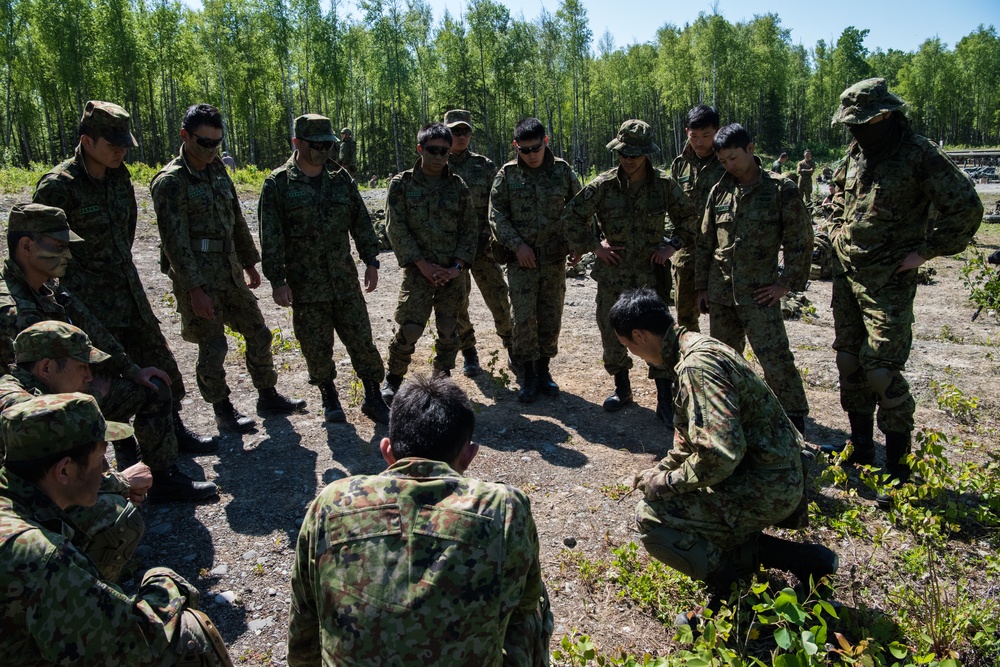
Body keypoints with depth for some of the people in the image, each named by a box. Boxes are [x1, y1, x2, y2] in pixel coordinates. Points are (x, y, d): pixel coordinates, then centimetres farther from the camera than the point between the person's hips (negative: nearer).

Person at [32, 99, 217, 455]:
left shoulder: (119, 176, 5)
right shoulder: (58, 186, -15)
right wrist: (76, 282, -11)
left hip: (129, 289, 7)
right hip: (90, 300, -7)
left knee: (159, 362, 13)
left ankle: (172, 427, 30)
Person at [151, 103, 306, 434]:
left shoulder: (218, 170, 9)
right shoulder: (170, 182, -14)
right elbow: (175, 241, -18)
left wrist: (249, 263, 18)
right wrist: (194, 289, -20)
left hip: (230, 273, 7)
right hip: (199, 280, -7)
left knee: (258, 334, 11)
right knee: (213, 348, 2)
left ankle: (268, 397, 26)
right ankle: (223, 410, 20)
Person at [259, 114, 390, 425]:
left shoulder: (341, 178, 7)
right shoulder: (279, 184, -5)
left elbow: (361, 222, 11)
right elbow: (270, 238, -6)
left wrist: (371, 261, 7)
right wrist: (277, 279, -10)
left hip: (345, 280, 3)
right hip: (305, 284, -2)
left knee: (361, 339, 4)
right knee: (317, 347, 8)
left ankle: (373, 397, 16)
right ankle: (329, 396, 29)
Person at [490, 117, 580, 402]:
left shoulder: (562, 170, 3)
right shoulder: (507, 174, -1)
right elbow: (496, 214, -2)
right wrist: (517, 245, -12)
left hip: (555, 258, 2)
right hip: (521, 258, -2)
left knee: (551, 318, 8)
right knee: (524, 318, -4)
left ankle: (544, 369, 24)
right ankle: (528, 376, 11)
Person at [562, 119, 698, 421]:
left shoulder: (665, 184, -4)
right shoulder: (604, 185, -6)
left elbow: (689, 217, 10)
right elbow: (572, 215, 3)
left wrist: (673, 244, -2)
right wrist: (594, 245, -3)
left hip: (652, 272, -1)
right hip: (612, 274, 1)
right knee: (611, 334, 11)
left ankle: (665, 399, 11)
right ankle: (622, 387, 32)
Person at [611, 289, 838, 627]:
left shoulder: (697, 365, -24)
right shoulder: (694, 344, 8)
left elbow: (720, 454, -30)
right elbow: (691, 436, 21)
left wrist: (666, 483, -16)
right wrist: (661, 470, 15)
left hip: (765, 486, -10)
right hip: (776, 475, 11)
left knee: (651, 517, -18)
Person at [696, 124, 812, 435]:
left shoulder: (781, 189, -5)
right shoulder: (719, 191, 8)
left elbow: (800, 240, -2)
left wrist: (787, 283, -7)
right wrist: (702, 286, 11)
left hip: (759, 292, -5)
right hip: (720, 292, 5)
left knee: (775, 358, -6)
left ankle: (795, 420, 9)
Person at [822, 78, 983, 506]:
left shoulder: (920, 156, -12)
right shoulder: (857, 153, 8)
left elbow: (966, 209, -14)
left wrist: (926, 250, -11)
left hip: (888, 281, -7)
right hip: (845, 273, 7)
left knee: (882, 370, -9)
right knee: (849, 361, 12)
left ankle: (898, 468, 5)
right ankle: (860, 446, 28)